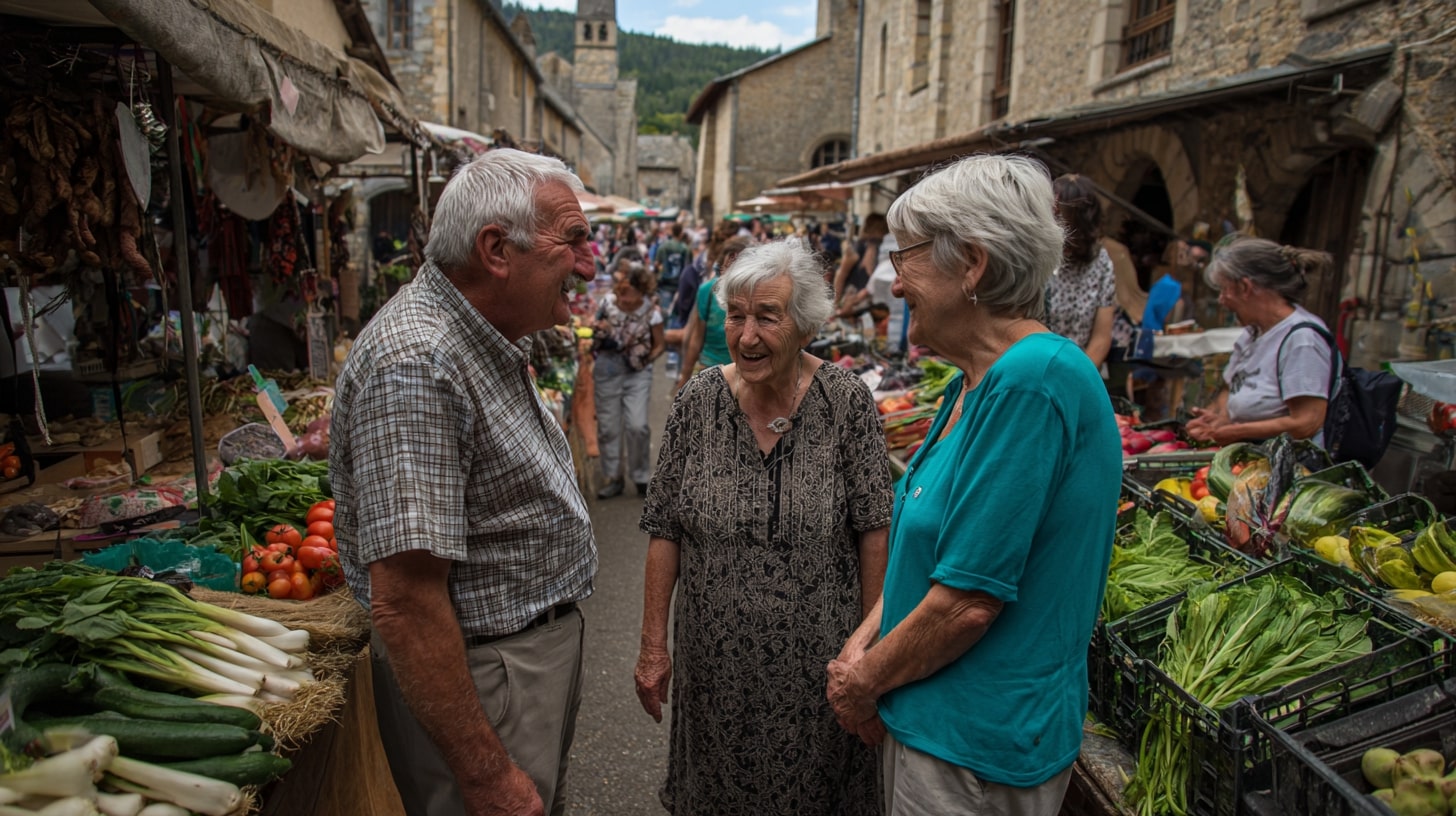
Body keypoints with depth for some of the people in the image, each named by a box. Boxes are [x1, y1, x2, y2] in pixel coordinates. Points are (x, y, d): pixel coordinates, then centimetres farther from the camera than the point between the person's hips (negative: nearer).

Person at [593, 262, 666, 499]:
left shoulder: (651, 311, -9)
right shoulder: (607, 303, -4)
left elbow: (660, 344, 2)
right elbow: (594, 334, 8)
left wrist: (646, 360, -14)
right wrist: (593, 361, -8)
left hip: (637, 372, -2)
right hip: (607, 370, 2)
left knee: (637, 425, -12)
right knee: (608, 426, 6)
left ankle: (641, 476, 8)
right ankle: (613, 478, 20)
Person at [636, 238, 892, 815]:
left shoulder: (846, 400, -12)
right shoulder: (698, 401, -7)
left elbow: (873, 529, -8)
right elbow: (664, 531, -3)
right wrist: (653, 645, -1)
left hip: (817, 655, -1)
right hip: (715, 655, 2)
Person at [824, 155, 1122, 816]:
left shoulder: (1031, 382, -25)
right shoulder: (977, 379, 6)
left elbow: (968, 601, -26)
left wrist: (864, 681, -11)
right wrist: (864, 642, 0)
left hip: (976, 747, -8)